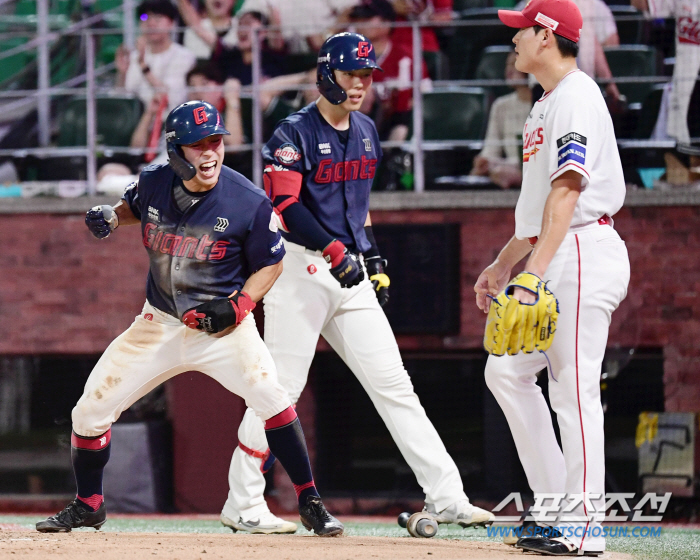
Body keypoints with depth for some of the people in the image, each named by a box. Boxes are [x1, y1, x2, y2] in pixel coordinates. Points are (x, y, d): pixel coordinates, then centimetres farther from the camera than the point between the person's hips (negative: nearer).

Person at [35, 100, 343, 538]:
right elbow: (134, 206, 17)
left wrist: (239, 305, -19)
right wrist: (111, 217, -5)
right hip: (160, 323, 4)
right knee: (90, 412, 2)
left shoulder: (249, 202, -17)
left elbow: (271, 263, -5)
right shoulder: (154, 183, -7)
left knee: (270, 398, -27)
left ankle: (310, 505, -12)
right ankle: (88, 506, 27)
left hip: (224, 326, -4)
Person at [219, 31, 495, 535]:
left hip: (351, 272, 7)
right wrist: (337, 252, -25)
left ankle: (446, 497, -3)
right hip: (301, 270, -7)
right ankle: (243, 504, 4)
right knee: (281, 388, -5)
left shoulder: (366, 132, 14)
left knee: (393, 384, 1)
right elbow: (286, 206, -19)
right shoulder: (294, 134, -9)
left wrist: (373, 255, 19)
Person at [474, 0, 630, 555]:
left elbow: (566, 193, -23)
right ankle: (556, 505, 12)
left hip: (583, 254, -11)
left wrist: (534, 274, -30)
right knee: (507, 370, 10)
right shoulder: (548, 104, 20)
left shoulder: (577, 97, -13)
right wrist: (503, 264, 31)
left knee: (575, 388, -10)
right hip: (553, 262, 11)